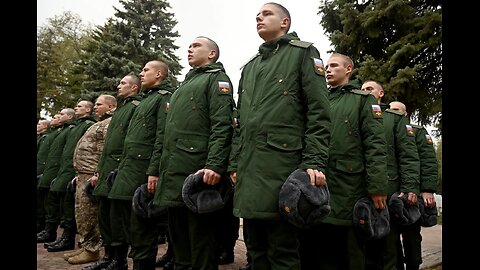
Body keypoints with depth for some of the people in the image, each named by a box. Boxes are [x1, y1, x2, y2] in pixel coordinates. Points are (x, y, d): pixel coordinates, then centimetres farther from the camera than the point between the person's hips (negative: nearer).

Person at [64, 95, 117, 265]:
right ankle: (85, 246, 23)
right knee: (82, 213, 14)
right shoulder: (100, 123, 23)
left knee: (88, 214, -5)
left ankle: (92, 250, 6)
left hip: (92, 175, -10)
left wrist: (98, 174, -24)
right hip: (84, 175, 10)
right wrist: (80, 174, 21)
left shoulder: (111, 123, -10)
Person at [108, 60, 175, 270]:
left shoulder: (166, 97, -5)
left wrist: (154, 172, -23)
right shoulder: (146, 99, 24)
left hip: (144, 171, -10)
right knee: (119, 221, 16)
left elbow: (162, 137, -17)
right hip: (127, 169, 10)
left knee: (141, 228, -4)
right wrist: (122, 167, 20)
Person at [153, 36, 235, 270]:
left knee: (200, 239, -2)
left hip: (197, 173, -8)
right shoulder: (184, 84, 27)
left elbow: (222, 126, -13)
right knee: (178, 239, 16)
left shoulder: (217, 78, 2)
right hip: (173, 174, 9)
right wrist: (157, 170, 20)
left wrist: (214, 165, -25)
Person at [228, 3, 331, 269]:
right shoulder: (249, 67, 24)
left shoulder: (304, 53, 6)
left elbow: (318, 113, -4)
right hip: (248, 170, 6)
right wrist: (235, 164, 14)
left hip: (281, 167, -6)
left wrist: (314, 162, -15)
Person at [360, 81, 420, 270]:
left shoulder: (395, 117, 12)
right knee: (365, 248, 7)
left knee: (388, 248, 4)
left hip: (388, 191, -2)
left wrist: (409, 189, -11)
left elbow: (408, 155, 1)